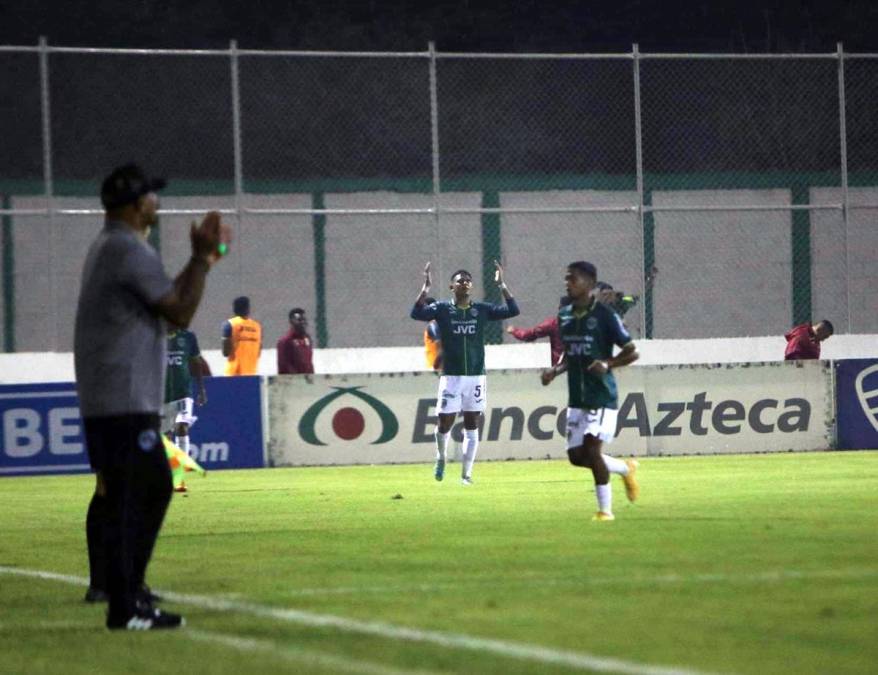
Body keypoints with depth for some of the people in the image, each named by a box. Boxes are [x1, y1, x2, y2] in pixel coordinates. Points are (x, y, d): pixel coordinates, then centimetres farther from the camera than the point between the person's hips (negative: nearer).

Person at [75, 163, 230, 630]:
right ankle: (123, 609, -11)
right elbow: (180, 312, -14)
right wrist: (202, 258, -5)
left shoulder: (108, 248, 19)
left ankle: (128, 591, 19)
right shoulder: (130, 250, -14)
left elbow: (165, 299, 24)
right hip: (123, 399, -11)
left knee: (153, 486, 17)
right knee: (121, 496, -10)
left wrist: (202, 259, 20)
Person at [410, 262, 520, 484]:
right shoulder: (442, 309, -1)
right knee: (445, 424, -2)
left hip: (476, 376, 2)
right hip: (451, 376, -2)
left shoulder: (482, 310, 5)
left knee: (472, 425, 2)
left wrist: (502, 286, -9)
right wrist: (425, 288, -23)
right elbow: (417, 313, -16)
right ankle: (441, 459, 28)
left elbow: (512, 310, -3)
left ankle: (466, 473, 8)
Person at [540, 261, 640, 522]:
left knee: (591, 450, -16)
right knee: (576, 455, 4)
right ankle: (626, 469, 28)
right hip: (576, 398, 7)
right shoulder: (564, 315, 10)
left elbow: (632, 352, -8)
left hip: (601, 395, -7)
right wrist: (555, 371, 4)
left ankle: (605, 510, -3)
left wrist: (608, 364, -24)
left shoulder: (604, 315, -10)